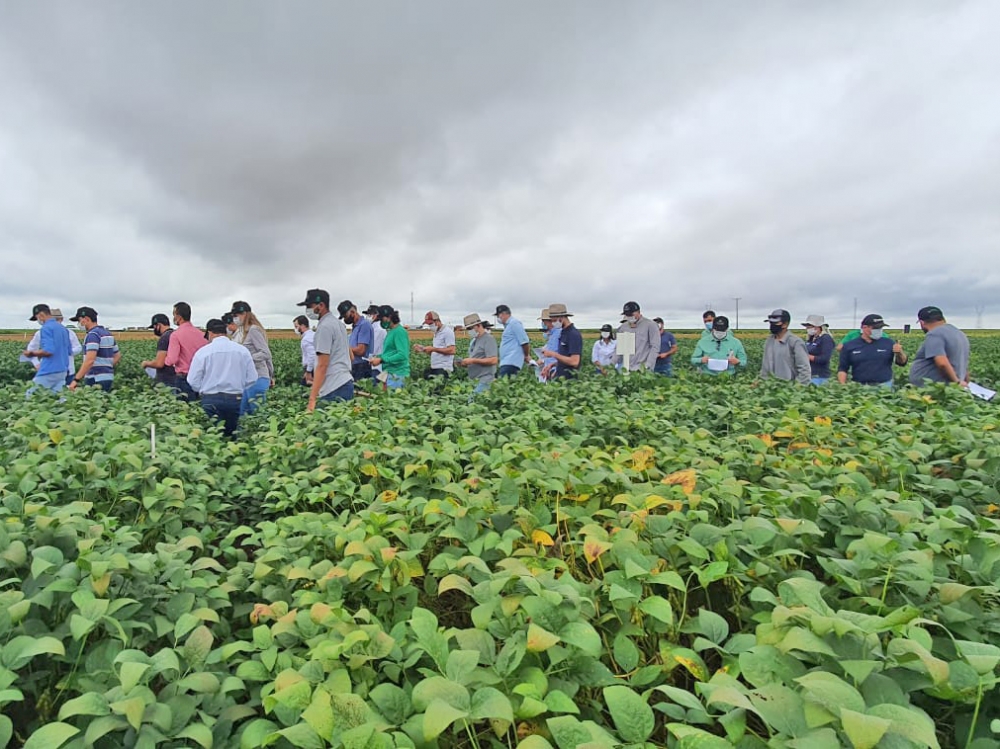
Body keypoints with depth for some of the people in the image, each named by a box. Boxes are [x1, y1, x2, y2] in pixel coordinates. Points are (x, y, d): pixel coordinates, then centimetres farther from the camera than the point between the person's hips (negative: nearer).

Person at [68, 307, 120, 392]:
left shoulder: (93, 334, -13)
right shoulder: (107, 333, 14)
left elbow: (89, 360, -24)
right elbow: (117, 356, 21)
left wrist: (76, 380, -22)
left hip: (96, 379, -9)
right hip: (108, 377, 9)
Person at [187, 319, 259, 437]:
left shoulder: (203, 351, -5)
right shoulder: (243, 350, 1)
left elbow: (193, 382, -3)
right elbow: (252, 379, 2)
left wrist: (204, 390, 16)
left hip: (211, 400, -2)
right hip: (235, 400, 3)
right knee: (231, 435, 13)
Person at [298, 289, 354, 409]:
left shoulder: (324, 327, -12)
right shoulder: (339, 323, 17)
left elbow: (322, 365, -17)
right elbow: (350, 356, 23)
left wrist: (312, 399, -18)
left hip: (334, 390, -10)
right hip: (346, 382, 10)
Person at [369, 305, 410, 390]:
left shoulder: (399, 331, -13)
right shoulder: (391, 331, 15)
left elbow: (402, 355, -21)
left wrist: (381, 360, -19)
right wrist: (379, 357, 8)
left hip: (396, 374, -9)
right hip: (390, 373, 9)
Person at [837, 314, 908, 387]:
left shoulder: (889, 343, 6)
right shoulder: (849, 346, 2)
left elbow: (902, 363, 9)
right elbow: (842, 369, 4)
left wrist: (900, 353, -11)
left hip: (884, 386, 1)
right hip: (859, 387, -1)